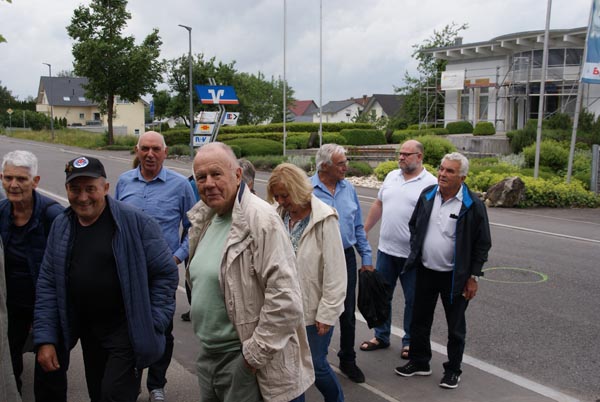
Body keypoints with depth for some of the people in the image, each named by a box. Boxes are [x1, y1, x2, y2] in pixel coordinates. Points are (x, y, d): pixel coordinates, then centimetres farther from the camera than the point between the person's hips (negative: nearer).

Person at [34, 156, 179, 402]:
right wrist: (45, 339, 1)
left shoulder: (135, 223, -13)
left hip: (127, 332, -5)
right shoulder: (60, 227, 3)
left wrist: (152, 324, -11)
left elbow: (166, 273, -9)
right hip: (88, 334, 6)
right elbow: (47, 285, 5)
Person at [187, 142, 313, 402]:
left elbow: (284, 298, -25)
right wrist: (206, 344, 16)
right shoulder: (204, 220, 6)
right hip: (207, 353, 8)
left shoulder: (261, 219, -21)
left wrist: (254, 353, -19)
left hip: (244, 358, -8)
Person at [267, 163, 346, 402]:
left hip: (314, 309, -4)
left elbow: (334, 272, -14)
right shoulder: (280, 216, 0)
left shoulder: (324, 219, -15)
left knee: (316, 365, 7)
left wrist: (327, 313, -13)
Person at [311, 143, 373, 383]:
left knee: (348, 312, 13)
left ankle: (348, 360, 30)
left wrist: (366, 257, 9)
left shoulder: (348, 189, 4)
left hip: (346, 258, 4)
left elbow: (358, 227, 11)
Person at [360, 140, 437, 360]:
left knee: (412, 300, 9)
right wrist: (364, 230, 16)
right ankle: (381, 337, 31)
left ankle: (409, 341, 26)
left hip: (412, 254, -5)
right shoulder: (392, 176, 8)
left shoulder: (430, 183, -10)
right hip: (386, 249, 5)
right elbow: (378, 204, 16)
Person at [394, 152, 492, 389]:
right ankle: (419, 362, 33)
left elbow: (482, 244, -8)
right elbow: (414, 225, 13)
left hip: (455, 277, -4)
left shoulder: (473, 205, -14)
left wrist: (473, 277, -8)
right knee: (420, 321, 15)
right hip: (425, 271, 4)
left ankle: (453, 369, 29)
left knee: (455, 326, 11)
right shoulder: (427, 195, 0)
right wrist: (415, 253, 7)